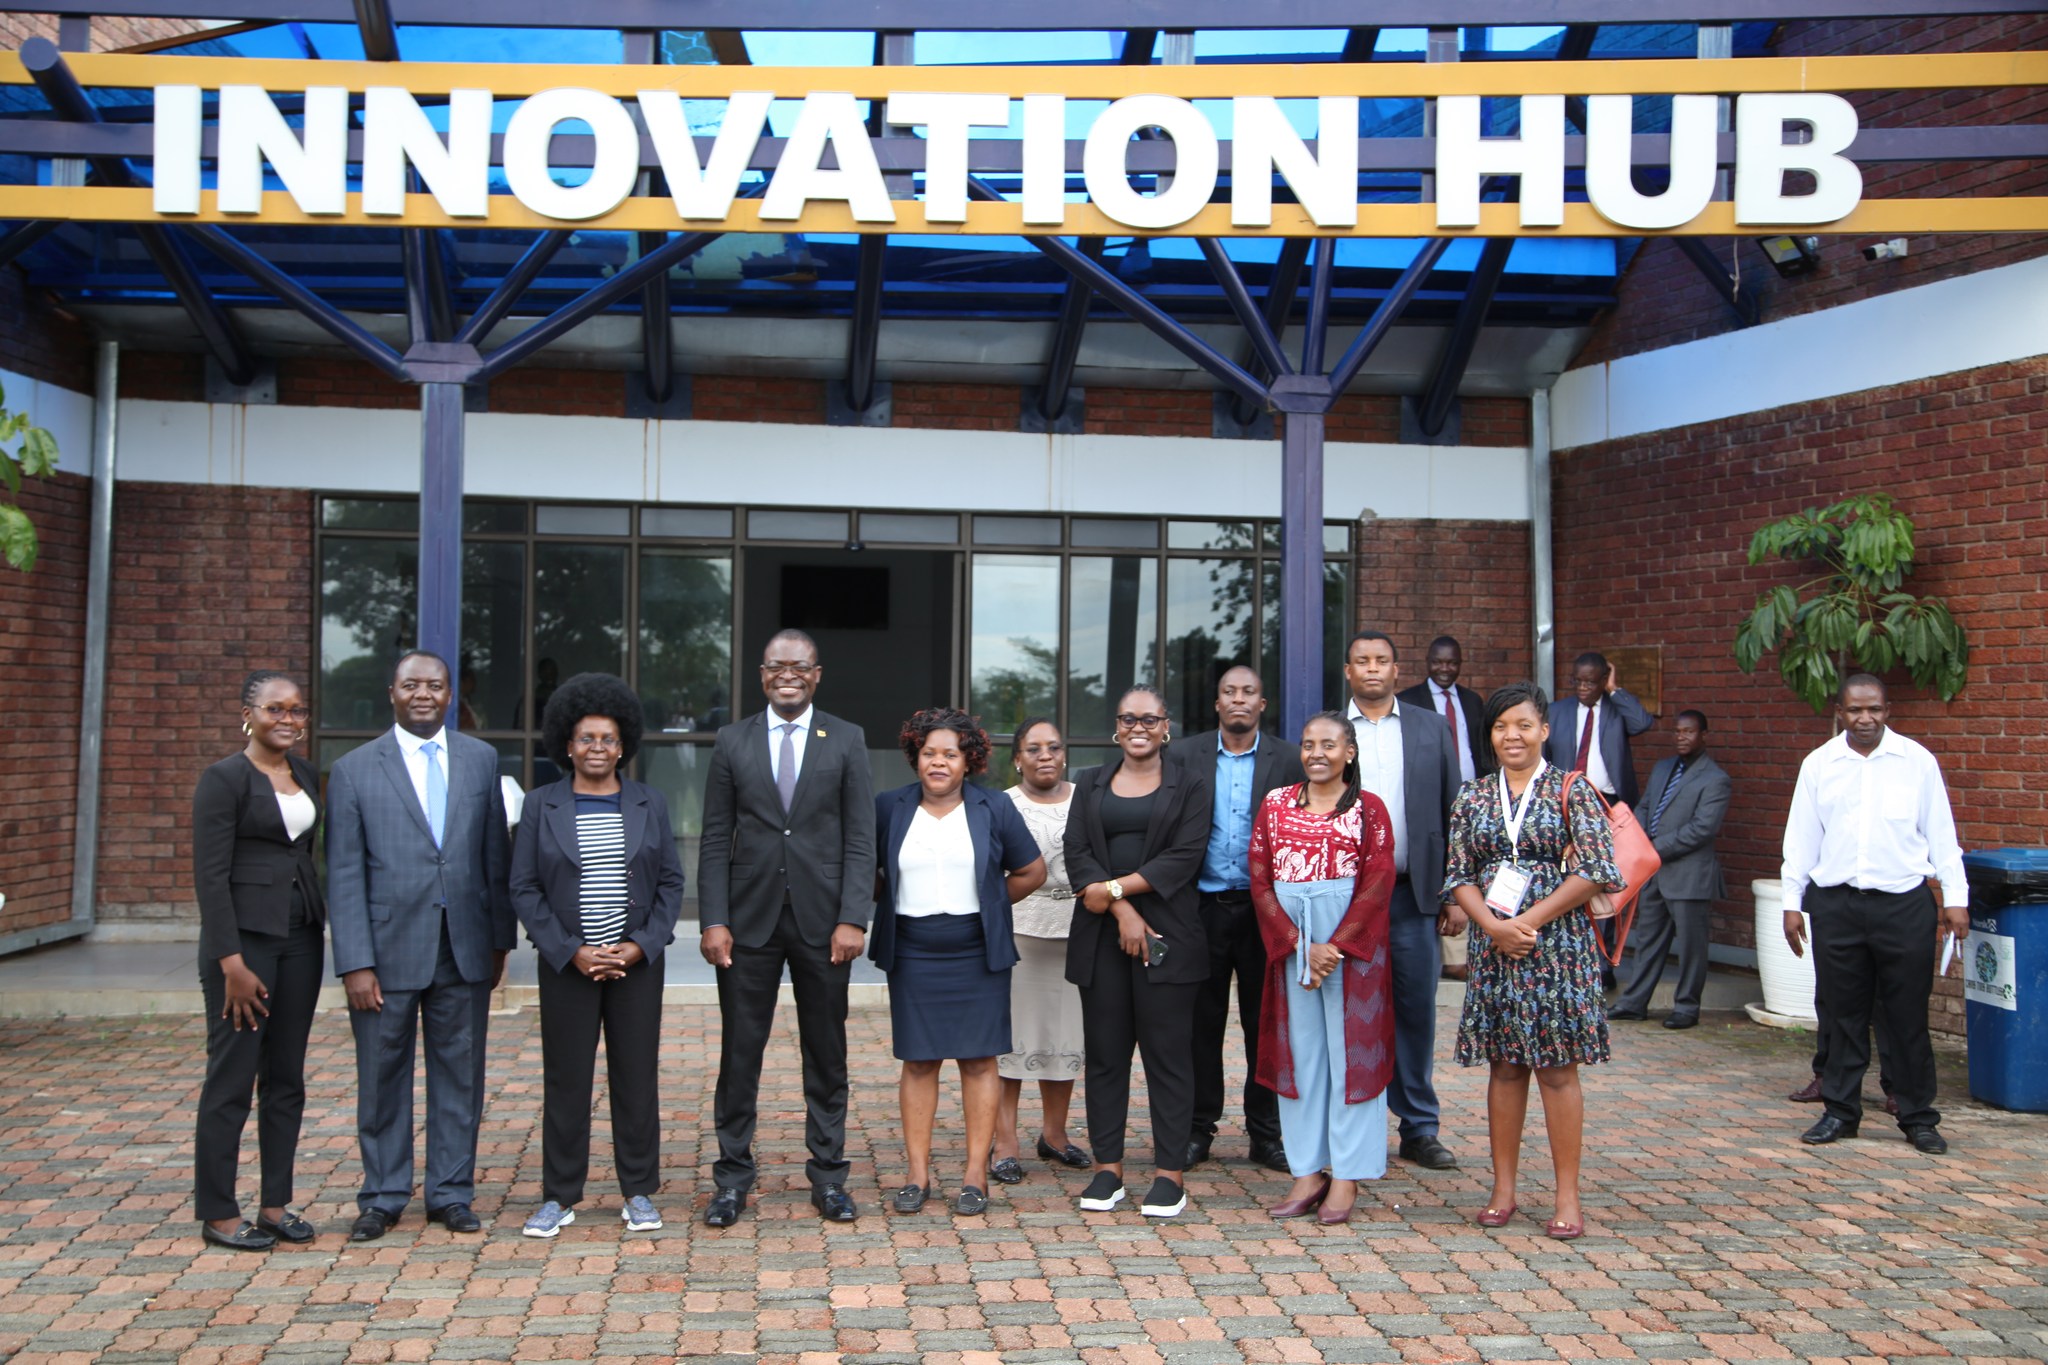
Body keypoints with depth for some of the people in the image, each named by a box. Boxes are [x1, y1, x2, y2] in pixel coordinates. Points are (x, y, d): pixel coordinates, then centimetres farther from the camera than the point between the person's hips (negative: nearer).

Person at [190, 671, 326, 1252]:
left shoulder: (306, 776, 11)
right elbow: (210, 875, -13)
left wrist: (319, 927, 9)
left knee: (286, 1076, 11)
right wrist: (232, 962, -17)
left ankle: (276, 1203, 20)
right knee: (232, 1077, 0)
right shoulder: (224, 779, -9)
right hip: (243, 936, -7)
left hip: (301, 937, 7)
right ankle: (217, 1213, 12)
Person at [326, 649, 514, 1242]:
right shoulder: (354, 769, -1)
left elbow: (497, 855, 9)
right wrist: (355, 964, -10)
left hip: (464, 948, 2)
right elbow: (344, 875, -4)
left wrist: (500, 939, 7)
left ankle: (452, 1193, 23)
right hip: (389, 948, -2)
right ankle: (382, 1197, 24)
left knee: (460, 1075, 9)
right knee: (383, 1077, 8)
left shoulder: (480, 759, 7)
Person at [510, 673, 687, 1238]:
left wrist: (640, 947, -8)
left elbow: (671, 883, 6)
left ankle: (639, 1192, 16)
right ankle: (559, 1196, 15)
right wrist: (571, 952, -9)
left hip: (638, 961, 1)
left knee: (637, 1076, 4)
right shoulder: (541, 806, 3)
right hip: (566, 965, -1)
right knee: (565, 1080, 3)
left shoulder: (649, 804, 6)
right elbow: (524, 889, 0)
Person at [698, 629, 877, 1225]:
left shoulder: (846, 740, 4)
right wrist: (714, 920, -5)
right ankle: (732, 1178, 16)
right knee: (740, 1052, 5)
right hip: (750, 919, 1)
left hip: (822, 921, 0)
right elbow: (716, 839, 4)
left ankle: (828, 1176, 19)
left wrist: (852, 918, -9)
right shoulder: (732, 740, 6)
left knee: (827, 1054, 8)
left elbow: (860, 838, 0)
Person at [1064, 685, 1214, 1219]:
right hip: (1100, 935, 3)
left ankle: (1169, 1175, 5)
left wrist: (1115, 887, -11)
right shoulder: (1090, 784, 14)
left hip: (1168, 934, -3)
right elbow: (1077, 854, 2)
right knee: (1105, 1052, 5)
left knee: (1168, 1053, -1)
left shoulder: (1190, 784, 6)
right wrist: (1121, 910, -11)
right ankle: (1107, 1168, 13)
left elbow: (1185, 856, -6)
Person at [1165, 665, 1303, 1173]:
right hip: (1203, 907, 0)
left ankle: (1265, 1133, 19)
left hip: (1264, 908, 0)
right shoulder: (1184, 756, 4)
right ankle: (1199, 1128, 19)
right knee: (1202, 1023, 8)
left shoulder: (1286, 761, 3)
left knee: (1265, 1024, 8)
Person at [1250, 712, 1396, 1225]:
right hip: (1287, 938, 3)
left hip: (1351, 937, -3)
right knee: (1299, 1051, 6)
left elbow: (1378, 884, -7)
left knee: (1350, 1047, 1)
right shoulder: (1276, 804, 7)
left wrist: (1335, 947, -15)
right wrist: (1300, 946, -9)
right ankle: (1308, 1172, 13)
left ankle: (1347, 1176, 9)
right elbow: (1260, 880, 1)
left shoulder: (1368, 808, 0)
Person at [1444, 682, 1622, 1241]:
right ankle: (1503, 1188, 17)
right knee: (1504, 1066, 8)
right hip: (1493, 945, 3)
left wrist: (1530, 920, -12)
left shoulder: (1572, 791, -1)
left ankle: (1567, 1196, 8)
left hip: (1557, 943, -3)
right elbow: (1458, 875, 6)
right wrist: (1492, 924, -11)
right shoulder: (1473, 795, 9)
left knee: (1557, 1068, 0)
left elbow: (1594, 870, -7)